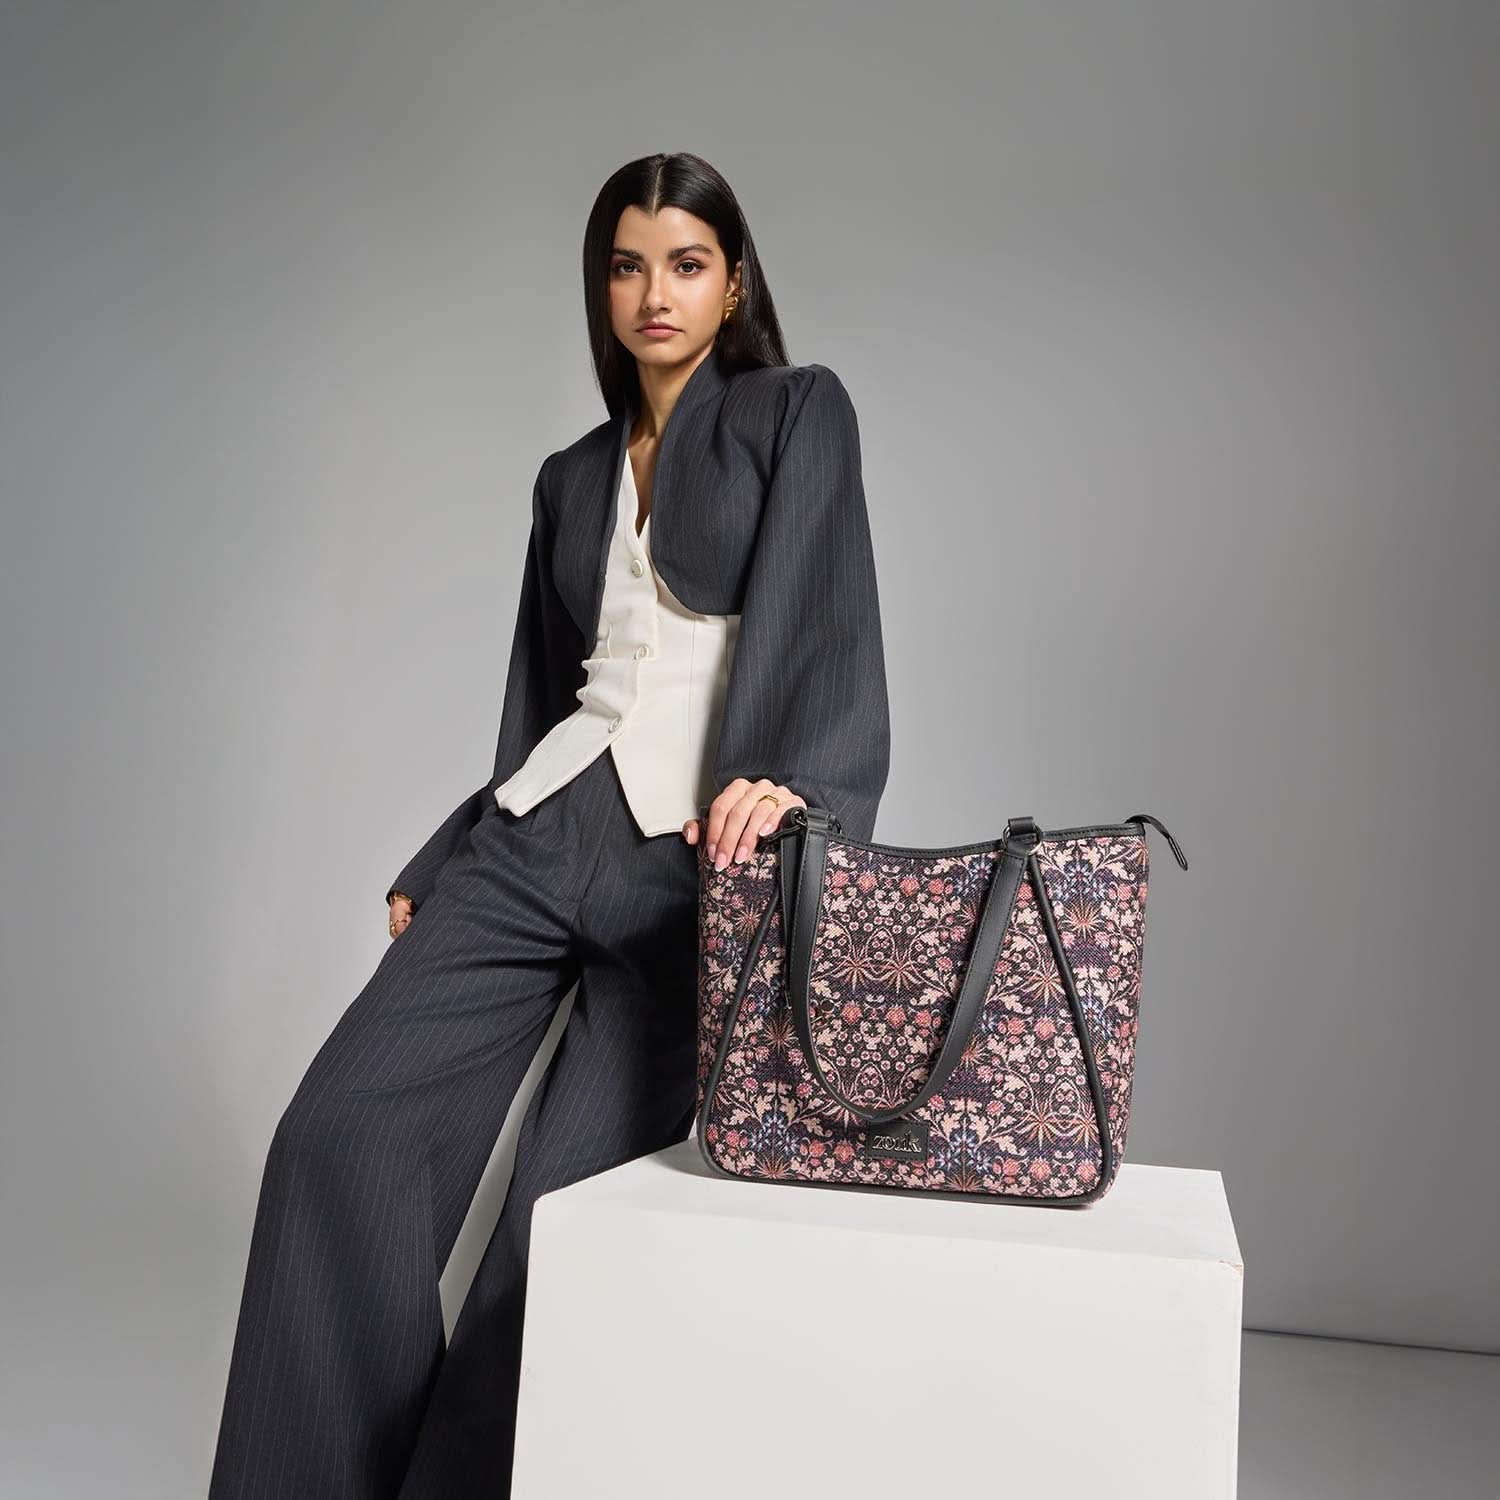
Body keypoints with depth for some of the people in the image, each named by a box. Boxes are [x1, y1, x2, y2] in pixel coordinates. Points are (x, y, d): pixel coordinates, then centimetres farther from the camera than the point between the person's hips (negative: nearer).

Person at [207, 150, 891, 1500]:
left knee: (570, 1210, -8)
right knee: (343, 1130, -8)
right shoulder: (573, 477, 20)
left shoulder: (798, 413, 6)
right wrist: (437, 868, 18)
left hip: (689, 856, -4)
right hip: (536, 835, 5)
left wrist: (785, 777, -29)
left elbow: (821, 611, -10)